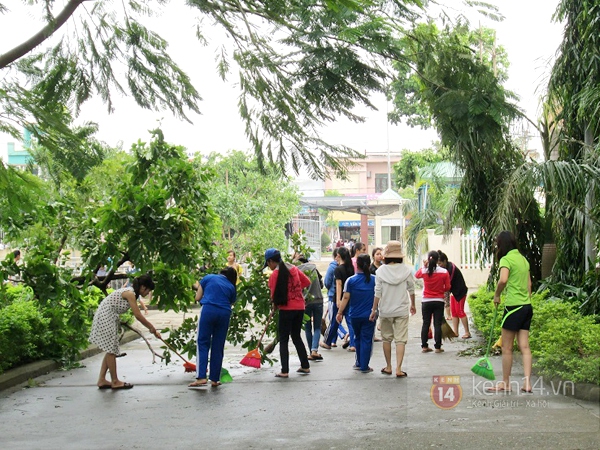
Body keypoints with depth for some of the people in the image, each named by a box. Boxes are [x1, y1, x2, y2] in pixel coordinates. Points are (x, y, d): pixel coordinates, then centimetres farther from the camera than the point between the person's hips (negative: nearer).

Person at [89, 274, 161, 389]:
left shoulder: (130, 292, 11)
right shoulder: (130, 293, -18)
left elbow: (137, 315, 14)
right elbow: (138, 315, -18)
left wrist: (151, 328, 13)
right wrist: (152, 328, -8)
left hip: (108, 318, 10)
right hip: (105, 318, -10)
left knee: (111, 350, 11)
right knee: (111, 350, -3)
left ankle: (102, 380, 14)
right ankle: (115, 382, 4)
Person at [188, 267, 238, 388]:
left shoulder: (208, 278, 17)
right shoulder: (231, 287, 22)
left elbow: (198, 298, 15)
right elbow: (231, 303, 11)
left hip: (208, 310, -2)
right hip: (225, 313, 2)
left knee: (202, 343, -1)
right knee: (218, 347, 9)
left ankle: (201, 377, -13)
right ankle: (214, 379, 11)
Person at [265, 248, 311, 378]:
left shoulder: (275, 273, -11)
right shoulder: (293, 268, 8)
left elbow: (274, 294, -7)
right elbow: (307, 282, 15)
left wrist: (275, 303, 12)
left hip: (286, 308, -6)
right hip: (300, 307, 6)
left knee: (283, 340, 1)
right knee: (296, 337, 19)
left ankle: (284, 371, -2)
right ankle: (305, 366, 22)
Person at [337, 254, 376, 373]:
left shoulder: (350, 280, -6)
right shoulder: (374, 280, -3)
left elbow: (346, 298, -7)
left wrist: (340, 312, 0)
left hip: (354, 315, 1)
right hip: (369, 316, -1)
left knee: (358, 338, 19)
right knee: (366, 340, 3)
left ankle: (359, 362, 27)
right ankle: (364, 366, 1)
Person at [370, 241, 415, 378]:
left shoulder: (381, 270, -7)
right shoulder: (406, 270, -5)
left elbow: (378, 293, -6)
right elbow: (411, 289, 4)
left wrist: (374, 310, 3)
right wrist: (413, 305, 21)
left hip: (385, 310, 0)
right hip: (402, 310, 0)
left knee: (386, 338, 14)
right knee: (400, 339, 0)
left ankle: (388, 367, 21)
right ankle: (398, 369, -6)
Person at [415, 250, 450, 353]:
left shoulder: (424, 271, -7)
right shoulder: (444, 272, -9)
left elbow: (416, 275, 16)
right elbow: (447, 287, -3)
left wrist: (424, 266, 14)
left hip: (426, 301, 1)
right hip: (439, 301, -1)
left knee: (425, 323, 11)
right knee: (438, 324, 3)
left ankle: (424, 346, 12)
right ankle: (438, 347, 3)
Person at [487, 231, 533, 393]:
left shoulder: (506, 259, -10)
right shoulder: (523, 259, 14)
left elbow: (503, 279, -27)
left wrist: (496, 295, -11)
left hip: (513, 306, -8)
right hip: (527, 306, 8)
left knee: (507, 348, 3)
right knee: (524, 346, 4)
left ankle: (505, 384, 11)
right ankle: (527, 383, -1)